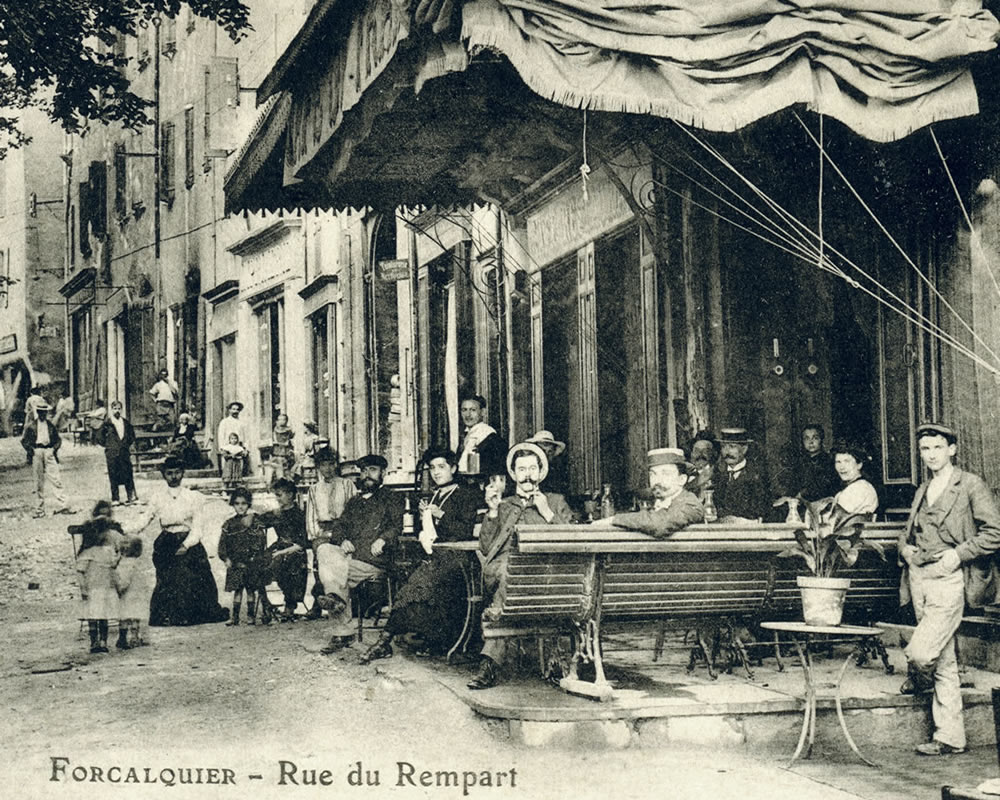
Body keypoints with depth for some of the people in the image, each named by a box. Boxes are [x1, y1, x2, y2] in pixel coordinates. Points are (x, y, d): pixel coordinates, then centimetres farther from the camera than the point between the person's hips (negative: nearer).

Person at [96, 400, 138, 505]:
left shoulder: (126, 423, 10)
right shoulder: (107, 423, -2)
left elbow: (132, 436, 23)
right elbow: (99, 437, 1)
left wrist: (127, 444, 11)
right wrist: (108, 445, 0)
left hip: (125, 452, 3)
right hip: (112, 454, -3)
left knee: (128, 475, -3)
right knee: (114, 477, 0)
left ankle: (131, 496, -1)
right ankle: (115, 499, 4)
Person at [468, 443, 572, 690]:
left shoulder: (556, 502, 26)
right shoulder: (503, 506, 30)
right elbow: (486, 549, 15)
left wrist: (548, 514, 3)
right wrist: (492, 512, 6)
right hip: (505, 566, 1)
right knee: (495, 571, -37)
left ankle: (491, 661, -36)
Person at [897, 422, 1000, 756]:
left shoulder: (971, 485, -2)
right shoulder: (922, 491, 17)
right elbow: (907, 532, 28)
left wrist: (957, 555, -14)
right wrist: (906, 547, 6)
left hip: (949, 581, -6)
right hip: (919, 579, 6)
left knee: (920, 652, -18)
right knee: (943, 662, 9)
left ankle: (918, 680, 18)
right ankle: (950, 738, 13)